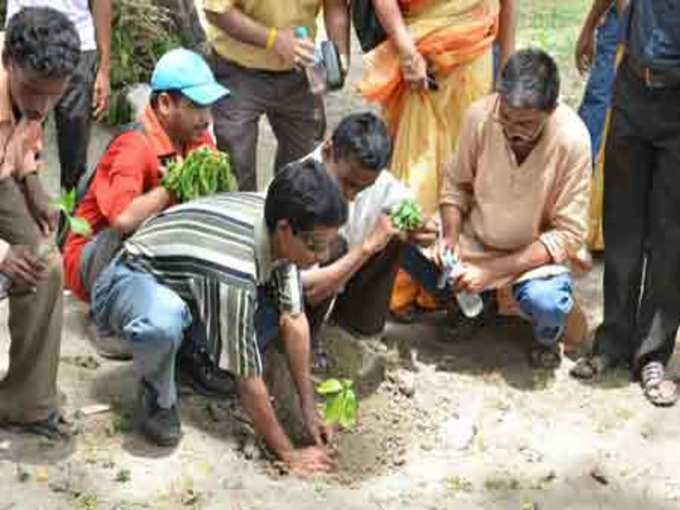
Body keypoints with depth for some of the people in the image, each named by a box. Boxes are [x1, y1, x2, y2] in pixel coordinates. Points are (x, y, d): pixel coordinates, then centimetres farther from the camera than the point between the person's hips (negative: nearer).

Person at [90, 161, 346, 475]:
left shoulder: (278, 223, -18)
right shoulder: (236, 272, -39)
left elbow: (294, 320, -11)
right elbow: (247, 378, -30)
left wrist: (309, 409, -11)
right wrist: (287, 454, -21)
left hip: (186, 283, 7)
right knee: (164, 322, -42)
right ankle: (159, 402, -11)